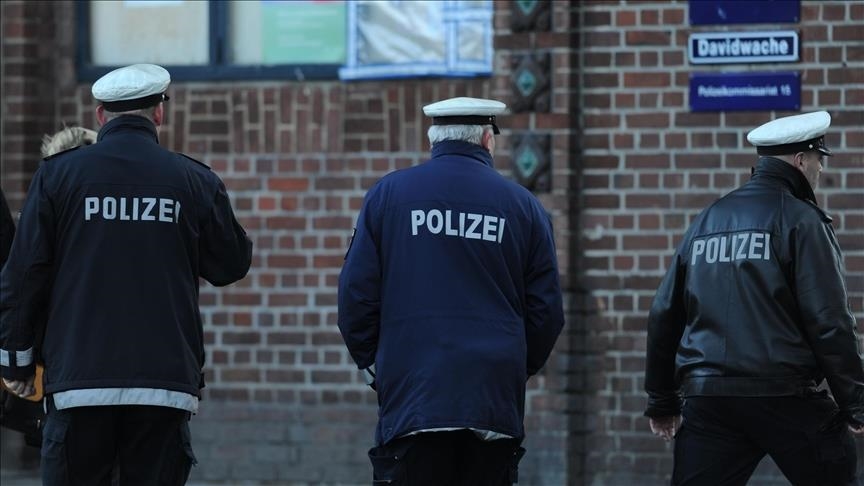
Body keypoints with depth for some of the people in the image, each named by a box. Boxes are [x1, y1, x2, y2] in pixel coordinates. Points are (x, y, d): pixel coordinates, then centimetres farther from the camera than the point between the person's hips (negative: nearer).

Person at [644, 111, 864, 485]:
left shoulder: (707, 220, 15)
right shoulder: (799, 219, -4)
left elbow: (665, 314, 15)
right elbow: (829, 321, -10)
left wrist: (661, 399, 22)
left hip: (707, 398, 5)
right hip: (784, 397, -5)